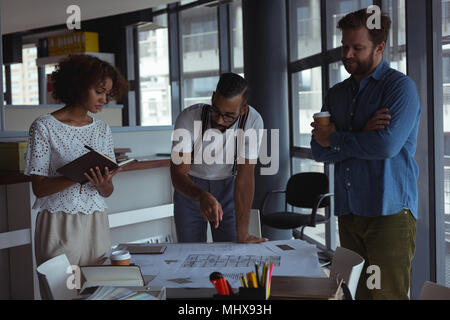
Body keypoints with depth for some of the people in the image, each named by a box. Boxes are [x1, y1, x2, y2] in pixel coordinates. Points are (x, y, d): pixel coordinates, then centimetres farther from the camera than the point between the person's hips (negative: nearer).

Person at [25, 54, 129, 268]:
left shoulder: (102, 130, 10)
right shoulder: (44, 126, -4)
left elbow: (107, 192, 9)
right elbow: (39, 188, -9)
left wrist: (103, 184, -14)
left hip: (96, 224, 4)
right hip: (59, 224, -4)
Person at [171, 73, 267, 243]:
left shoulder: (253, 121, -26)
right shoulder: (188, 119, -29)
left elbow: (245, 176, -25)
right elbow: (178, 174, -29)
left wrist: (242, 234, -29)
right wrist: (202, 196, -51)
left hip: (228, 186, 1)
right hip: (190, 187, 0)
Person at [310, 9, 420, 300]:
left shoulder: (400, 87, -4)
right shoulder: (337, 94, 15)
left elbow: (387, 144, -18)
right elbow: (319, 151, 5)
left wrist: (334, 140, -5)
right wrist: (362, 135, -11)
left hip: (389, 213, -6)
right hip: (348, 212, 6)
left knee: (387, 293, -5)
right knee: (354, 293, 8)